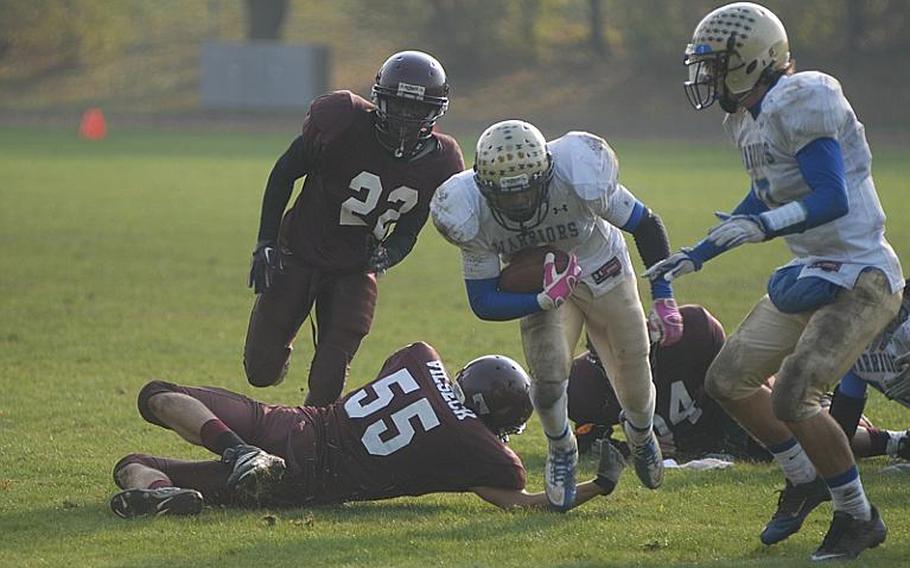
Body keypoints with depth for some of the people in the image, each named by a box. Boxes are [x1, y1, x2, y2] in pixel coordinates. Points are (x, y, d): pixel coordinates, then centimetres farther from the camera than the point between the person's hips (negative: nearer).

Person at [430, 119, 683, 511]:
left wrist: (664, 300, -20)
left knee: (636, 391, 6)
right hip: (541, 287, 0)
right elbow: (484, 303, -22)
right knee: (548, 376, -24)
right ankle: (561, 451, 9)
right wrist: (546, 300, -38)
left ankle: (640, 435, 44)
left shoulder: (581, 180, -36)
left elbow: (647, 226, -18)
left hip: (602, 271, 0)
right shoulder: (474, 214, -32)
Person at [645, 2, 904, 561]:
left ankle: (860, 519, 1)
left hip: (860, 279, -10)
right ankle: (804, 480, 29)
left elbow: (834, 199, -27)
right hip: (811, 275, 10)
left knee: (793, 397, -18)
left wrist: (761, 227, -39)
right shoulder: (751, 120, 9)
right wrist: (695, 257, 25)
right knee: (729, 380, 11)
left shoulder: (799, 105, -21)